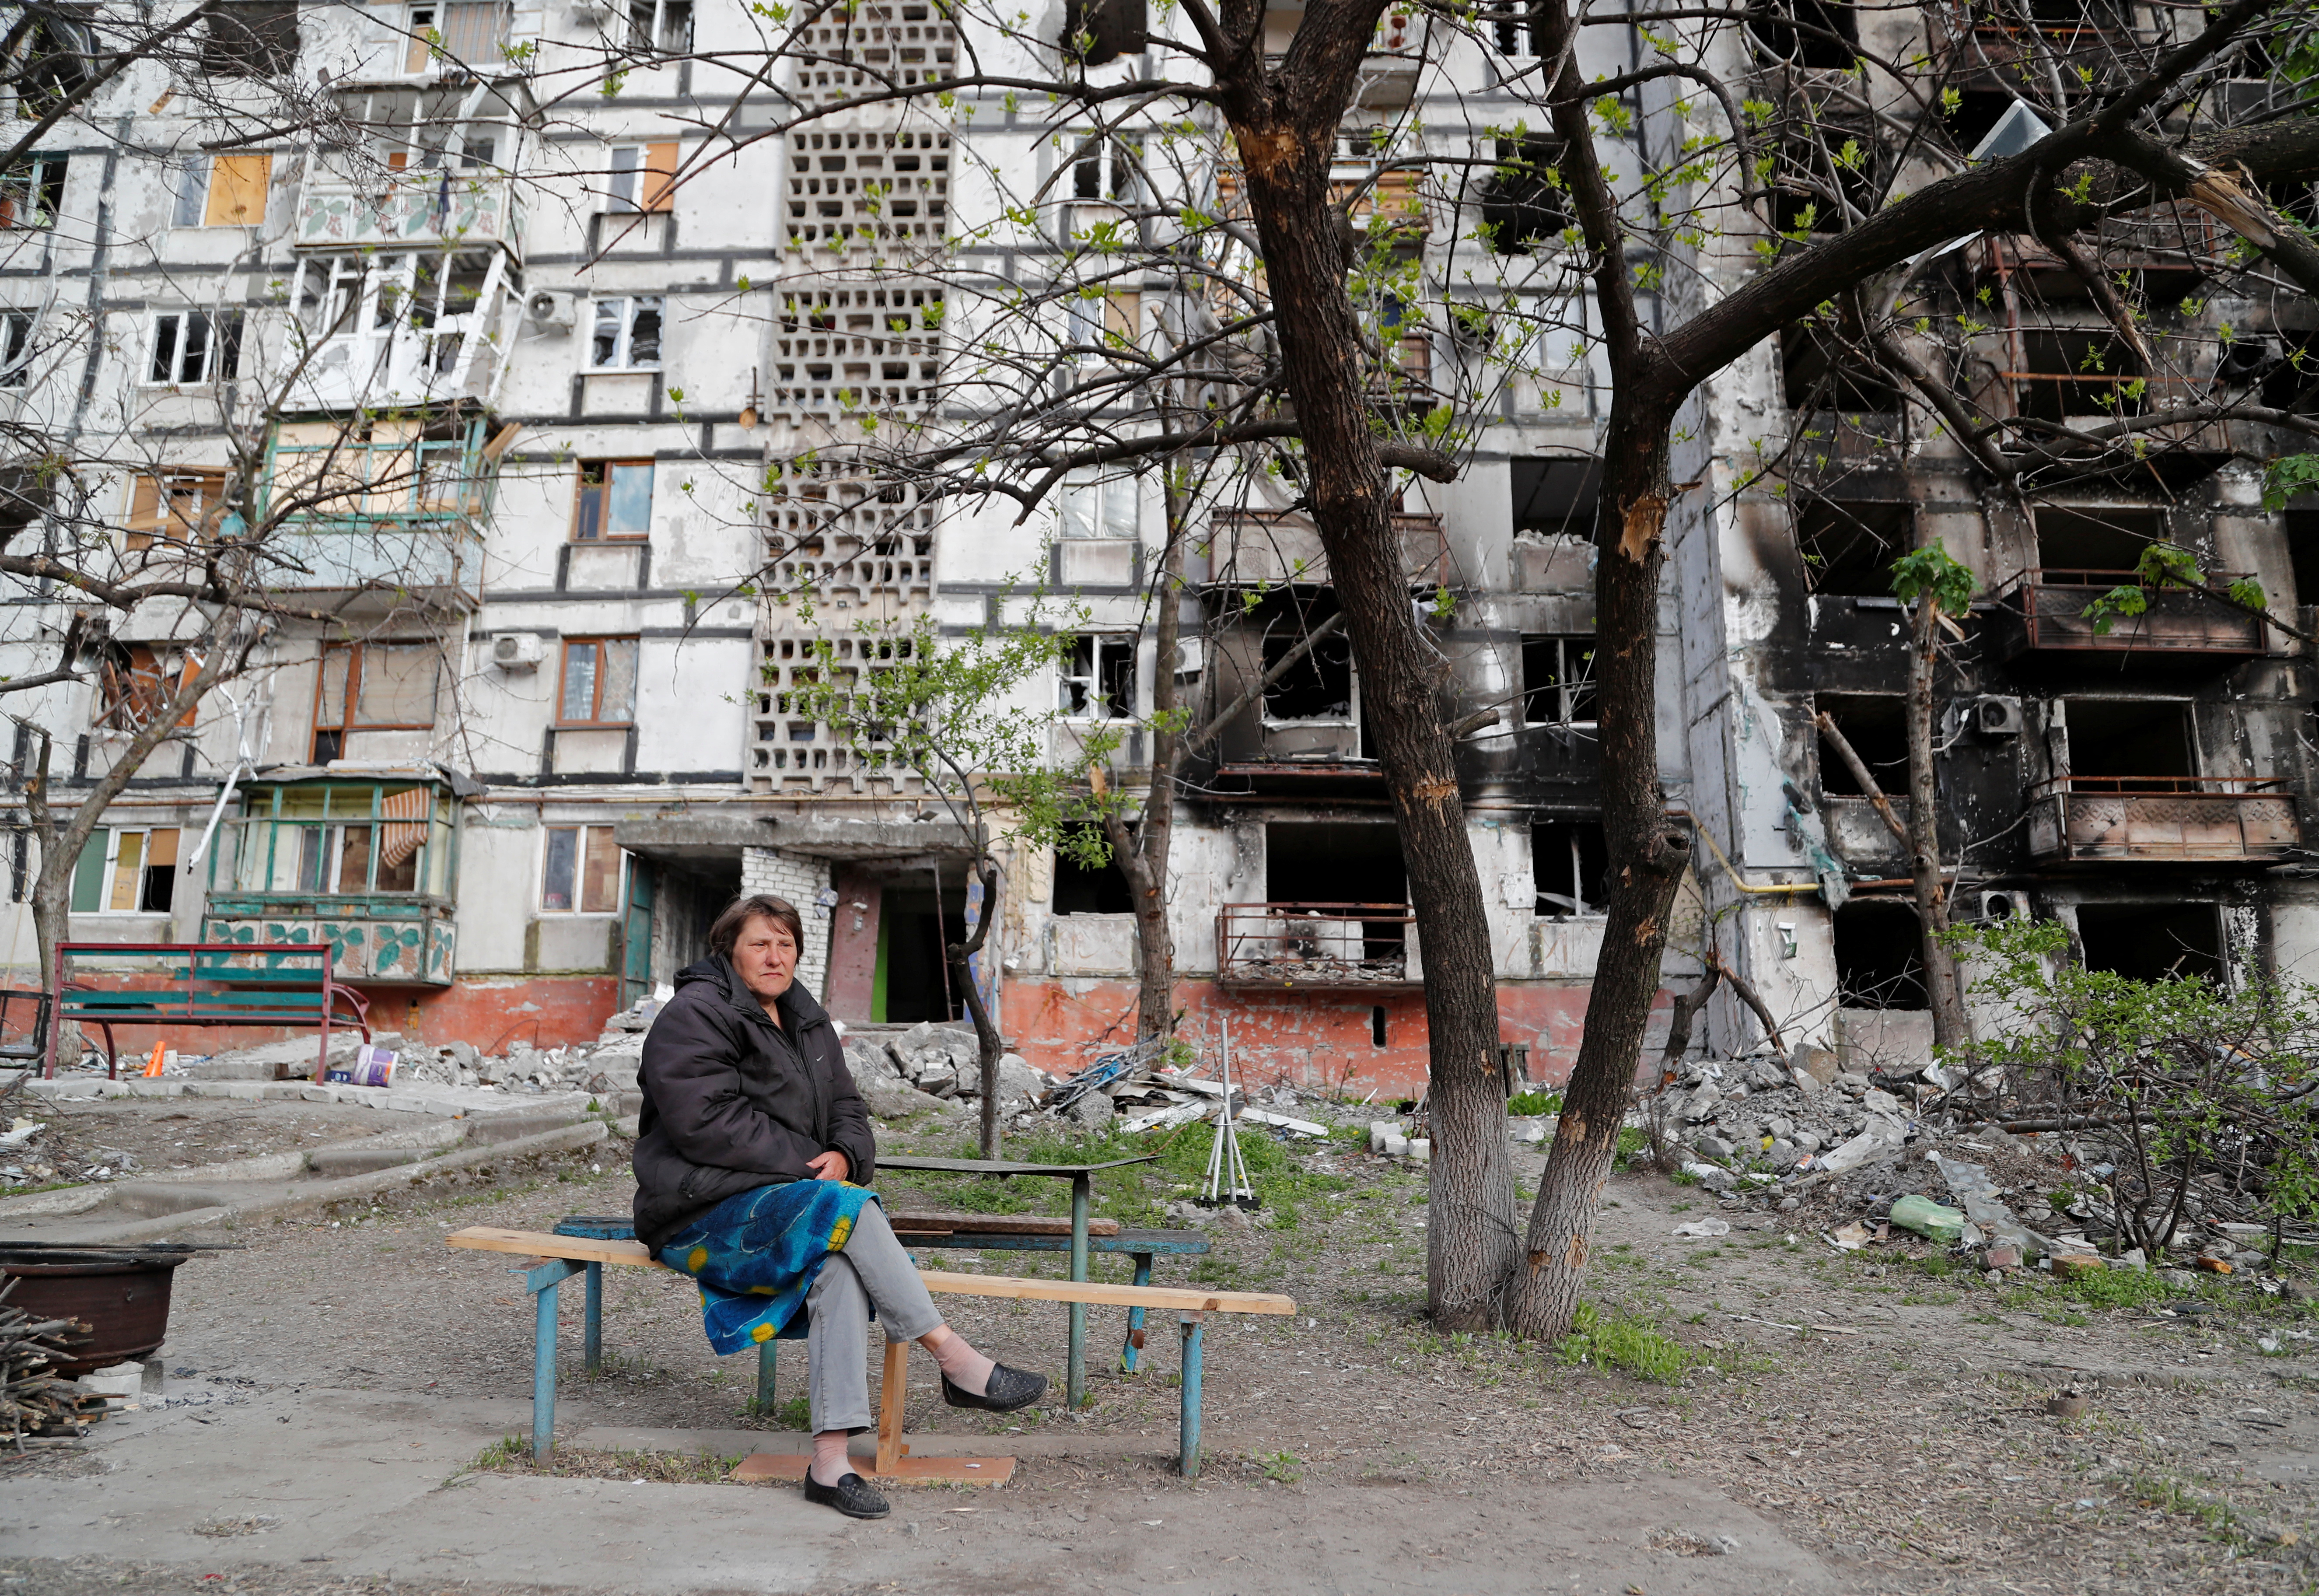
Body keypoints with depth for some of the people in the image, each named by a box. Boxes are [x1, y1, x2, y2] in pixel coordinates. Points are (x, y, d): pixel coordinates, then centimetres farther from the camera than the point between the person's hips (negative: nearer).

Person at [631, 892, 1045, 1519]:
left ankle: (830, 1459, -32)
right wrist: (809, 1168, -18)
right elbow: (706, 1123, -17)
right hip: (704, 1214, -6)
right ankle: (956, 1361, -26)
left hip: (786, 1200, 6)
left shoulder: (808, 1022, 18)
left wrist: (843, 1155, -8)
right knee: (843, 1208, -31)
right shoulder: (694, 1016, -6)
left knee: (840, 1261, -29)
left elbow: (848, 1109, 17)